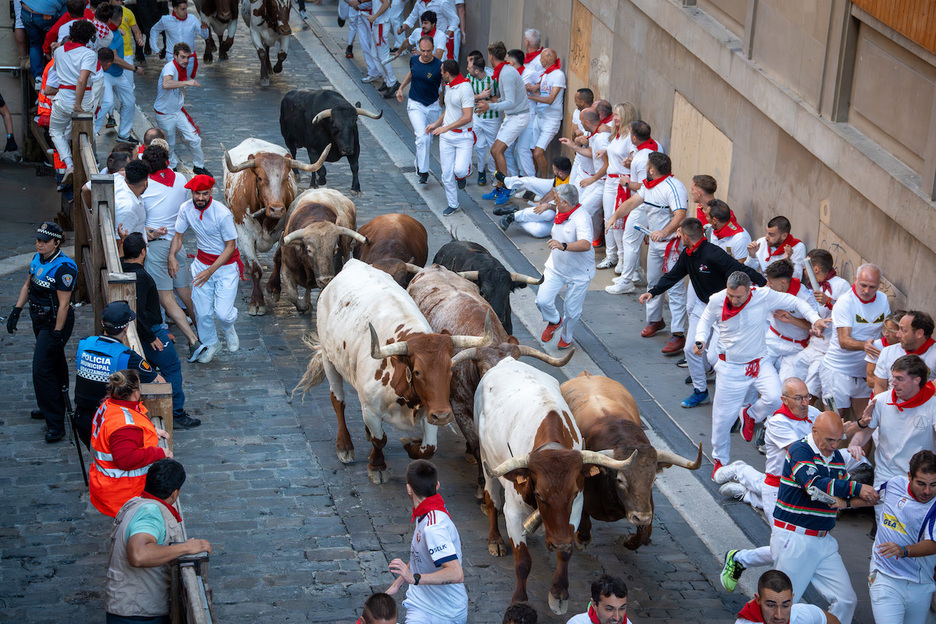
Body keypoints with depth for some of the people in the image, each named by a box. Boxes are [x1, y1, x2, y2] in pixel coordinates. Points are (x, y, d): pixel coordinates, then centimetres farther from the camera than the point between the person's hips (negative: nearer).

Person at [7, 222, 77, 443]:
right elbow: (28, 286, 16)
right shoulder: (38, 259, 2)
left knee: (42, 370, -12)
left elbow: (64, 304, -23)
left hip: (56, 323, -9)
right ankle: (56, 407, 39)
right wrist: (16, 311, 11)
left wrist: (57, 334, -22)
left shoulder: (64, 267, -23)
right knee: (55, 364, 23)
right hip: (40, 321, 9)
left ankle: (56, 424, -8)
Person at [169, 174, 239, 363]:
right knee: (202, 312, 3)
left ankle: (228, 329, 26)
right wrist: (172, 256, -16)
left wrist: (210, 271, -22)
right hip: (202, 261, 4)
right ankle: (211, 344, 31)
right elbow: (178, 236, 4)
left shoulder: (223, 214, -25)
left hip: (225, 264, -4)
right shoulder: (186, 209, -10)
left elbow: (231, 246, -17)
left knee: (223, 312, -12)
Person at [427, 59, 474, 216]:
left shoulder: (465, 89, -19)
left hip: (463, 136, -7)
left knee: (460, 170, -20)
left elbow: (467, 117, -23)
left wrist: (445, 128, -22)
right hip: (446, 136, 7)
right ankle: (453, 205, 17)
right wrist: (436, 124, 17)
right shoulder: (448, 86, 10)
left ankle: (463, 174, 17)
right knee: (447, 174, 4)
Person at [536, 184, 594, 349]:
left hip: (578, 272, -6)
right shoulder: (560, 212, 0)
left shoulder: (581, 218, -27)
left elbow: (586, 245, -45)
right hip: (556, 268, 6)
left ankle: (566, 337, 35)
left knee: (572, 310, 5)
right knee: (543, 301, -8)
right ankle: (554, 321, 25)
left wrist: (563, 246, -59)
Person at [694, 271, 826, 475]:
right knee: (723, 416, 5)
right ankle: (720, 460, 30)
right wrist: (700, 339, -11)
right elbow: (705, 321, 8)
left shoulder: (764, 296, -15)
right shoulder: (717, 301, -12)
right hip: (730, 367, 0)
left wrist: (815, 319, -17)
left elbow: (794, 302, -4)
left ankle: (750, 415, 11)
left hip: (759, 363, 0)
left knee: (775, 398, -25)